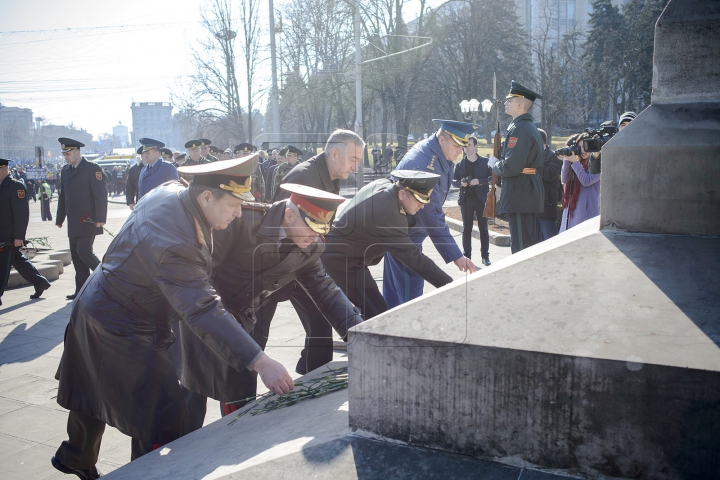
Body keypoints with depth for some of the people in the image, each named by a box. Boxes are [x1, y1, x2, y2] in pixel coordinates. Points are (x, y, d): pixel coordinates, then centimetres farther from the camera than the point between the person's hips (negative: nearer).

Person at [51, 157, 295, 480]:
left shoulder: (172, 191, -11)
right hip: (123, 330, -10)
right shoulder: (173, 244, -38)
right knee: (165, 420, -7)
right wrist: (260, 362, -45)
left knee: (95, 391, 29)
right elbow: (203, 312, -42)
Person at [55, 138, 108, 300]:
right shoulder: (65, 170, 14)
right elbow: (63, 196, 20)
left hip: (88, 220, -7)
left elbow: (101, 194, -13)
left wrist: (100, 218, -18)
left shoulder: (92, 169, -8)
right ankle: (81, 290, 14)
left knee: (84, 250, -16)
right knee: (76, 255, 7)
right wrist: (59, 218, 19)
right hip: (73, 222, 7)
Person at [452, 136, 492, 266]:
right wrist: (461, 183, -8)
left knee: (483, 228, 2)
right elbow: (454, 181, 12)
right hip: (466, 199, 2)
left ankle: (485, 256, 7)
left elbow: (492, 177, -2)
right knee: (466, 229, 5)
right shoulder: (460, 164, 8)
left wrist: (479, 181, -16)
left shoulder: (485, 162, 1)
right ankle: (467, 255, 9)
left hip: (481, 199, -2)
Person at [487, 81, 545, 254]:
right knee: (529, 245, 18)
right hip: (530, 194, 11)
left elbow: (511, 166, -24)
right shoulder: (531, 127, 17)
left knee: (520, 247, -6)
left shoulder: (519, 129, -16)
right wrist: (498, 160, 11)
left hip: (519, 196, -11)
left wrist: (494, 164, -5)